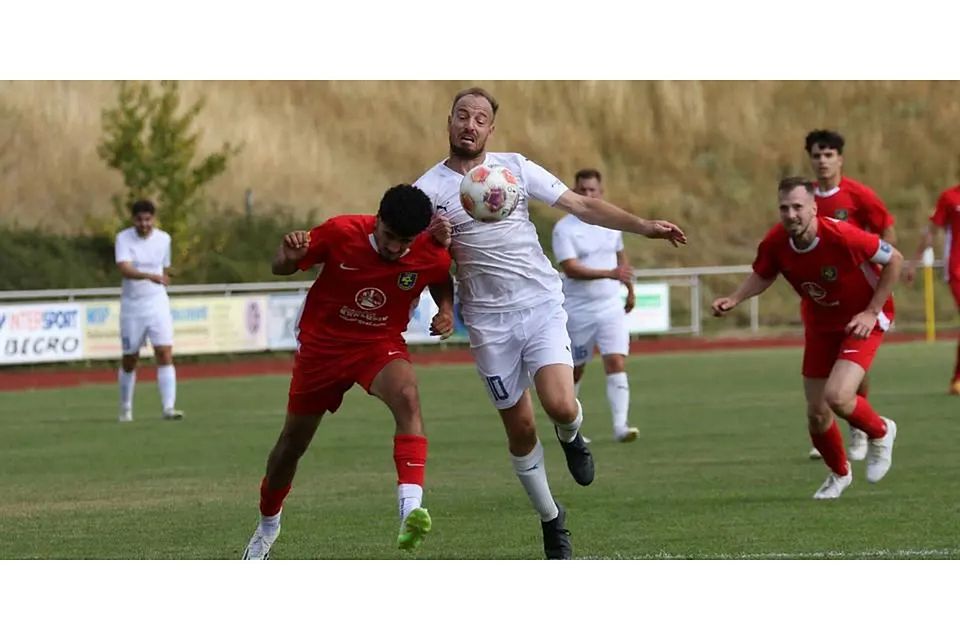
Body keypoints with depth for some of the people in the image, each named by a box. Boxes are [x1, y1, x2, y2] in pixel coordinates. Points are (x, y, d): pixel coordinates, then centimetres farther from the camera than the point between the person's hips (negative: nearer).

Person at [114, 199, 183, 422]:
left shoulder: (164, 239, 1)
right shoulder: (123, 239, -10)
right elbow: (124, 269, -26)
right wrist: (149, 276, -41)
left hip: (158, 303, 1)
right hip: (131, 306, -1)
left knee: (165, 354, -14)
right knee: (129, 360, 9)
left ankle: (169, 407, -18)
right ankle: (126, 409, 26)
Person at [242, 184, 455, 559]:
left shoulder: (432, 255, -17)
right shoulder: (341, 233, -22)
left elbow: (442, 281, 10)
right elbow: (281, 269, -9)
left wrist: (446, 310, -11)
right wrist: (290, 255, -33)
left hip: (379, 345, 0)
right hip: (322, 342, 0)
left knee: (407, 396, -35)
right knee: (293, 442, 12)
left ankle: (410, 510, -46)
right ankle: (267, 526, 41)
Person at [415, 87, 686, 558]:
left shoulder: (515, 167, 4)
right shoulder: (429, 188, -1)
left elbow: (582, 206, 5)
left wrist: (644, 227, -2)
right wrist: (433, 237, -22)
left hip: (542, 305, 0)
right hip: (490, 322, 0)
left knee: (560, 405, -20)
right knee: (520, 428, 3)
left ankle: (570, 437, 17)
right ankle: (551, 519, 21)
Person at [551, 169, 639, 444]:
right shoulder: (564, 228, -11)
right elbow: (570, 268, -23)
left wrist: (630, 288, 32)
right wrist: (610, 274, -33)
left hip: (611, 307, 3)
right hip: (578, 311, -3)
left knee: (617, 363, -15)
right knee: (575, 371, 10)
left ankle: (620, 426, -21)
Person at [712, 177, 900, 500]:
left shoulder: (842, 236, -31)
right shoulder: (775, 243, -18)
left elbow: (894, 259, -17)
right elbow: (762, 276, 5)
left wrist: (872, 311, -18)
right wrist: (734, 299, -13)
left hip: (863, 320, -5)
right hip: (820, 324, 5)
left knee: (837, 397, -24)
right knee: (816, 413, 5)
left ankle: (880, 433, 11)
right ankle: (839, 473, 35)